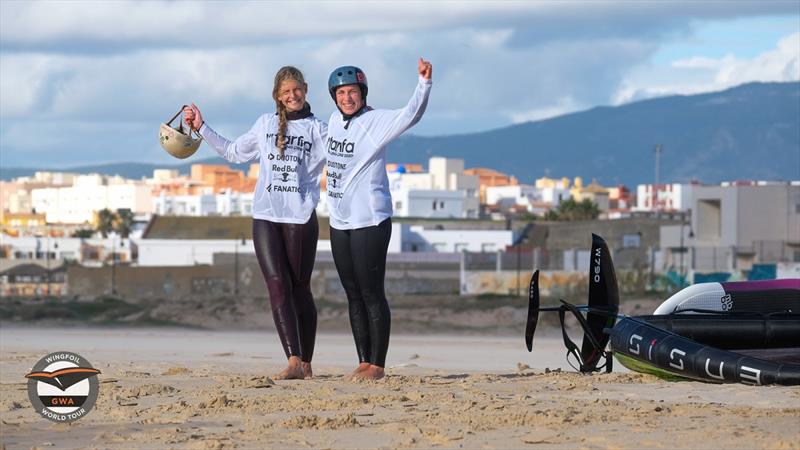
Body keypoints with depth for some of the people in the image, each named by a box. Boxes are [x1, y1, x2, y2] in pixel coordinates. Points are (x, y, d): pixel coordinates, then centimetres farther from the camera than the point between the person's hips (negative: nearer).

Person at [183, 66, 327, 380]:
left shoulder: (318, 129, 6)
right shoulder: (265, 125, 16)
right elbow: (234, 152, 29)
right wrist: (202, 128, 29)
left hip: (301, 218, -2)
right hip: (265, 216, 2)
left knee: (300, 289, 1)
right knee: (277, 287, -11)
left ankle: (306, 363, 10)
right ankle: (293, 362, -20)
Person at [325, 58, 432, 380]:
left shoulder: (376, 121, -11)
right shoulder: (335, 120, 11)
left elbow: (411, 114, -28)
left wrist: (424, 82, -41)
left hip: (370, 221, -8)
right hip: (339, 221, 8)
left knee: (372, 294, -6)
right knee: (353, 294, 10)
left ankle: (377, 365, -2)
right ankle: (363, 361, 15)